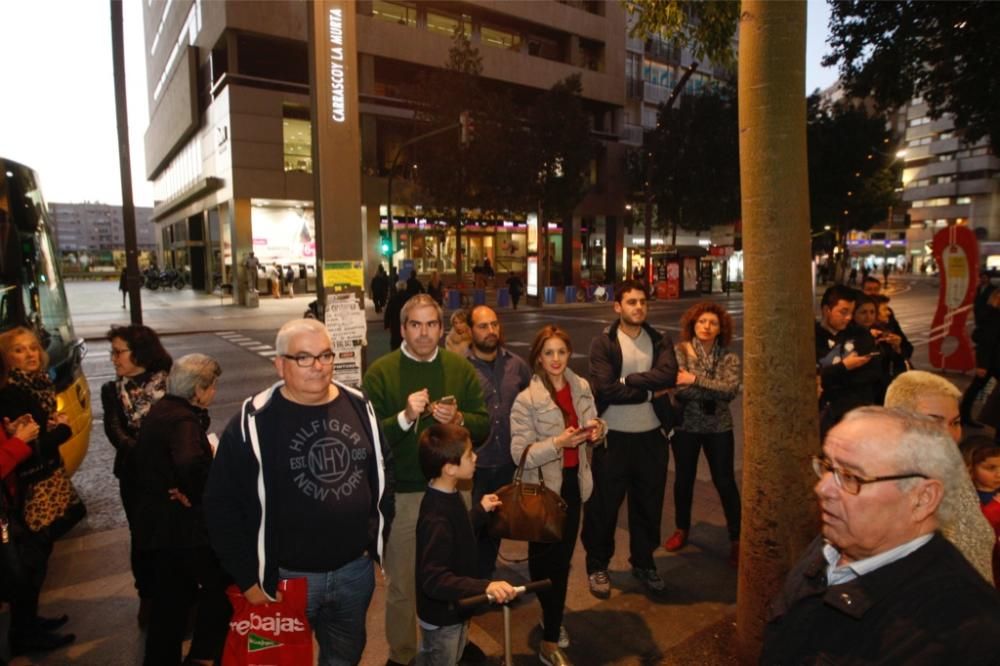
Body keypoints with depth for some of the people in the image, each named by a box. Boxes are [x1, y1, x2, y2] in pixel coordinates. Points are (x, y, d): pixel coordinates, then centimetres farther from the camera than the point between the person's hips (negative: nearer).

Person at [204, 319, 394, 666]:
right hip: (286, 575, -3)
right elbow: (222, 505, -11)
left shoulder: (358, 406, -2)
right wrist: (248, 579, -10)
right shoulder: (255, 421, -15)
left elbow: (383, 470, 8)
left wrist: (378, 535, 5)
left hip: (355, 568, 4)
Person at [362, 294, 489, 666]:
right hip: (402, 494, -3)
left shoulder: (461, 368, 2)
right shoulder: (380, 372, -8)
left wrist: (458, 420, -18)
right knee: (402, 584, 12)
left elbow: (484, 426, 1)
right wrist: (405, 417, -27)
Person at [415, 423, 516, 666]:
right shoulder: (436, 517, -36)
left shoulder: (448, 496, -5)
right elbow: (434, 579, -39)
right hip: (442, 617, -8)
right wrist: (484, 586, -47)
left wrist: (481, 510, 13)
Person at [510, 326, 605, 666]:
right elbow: (520, 453, -20)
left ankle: (552, 617, 42)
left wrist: (598, 428, -12)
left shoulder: (581, 387, -2)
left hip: (573, 481, 5)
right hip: (543, 487, -5)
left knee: (564, 555, 18)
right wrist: (559, 442, -32)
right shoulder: (526, 399, -18)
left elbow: (593, 424, 11)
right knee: (546, 557, 5)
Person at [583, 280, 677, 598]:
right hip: (613, 437, -3)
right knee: (603, 504, 8)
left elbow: (669, 375, -15)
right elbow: (605, 389, -20)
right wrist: (649, 392, -14)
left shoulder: (660, 341, 4)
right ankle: (597, 566, 28)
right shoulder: (603, 343, -7)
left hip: (652, 436, 4)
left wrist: (627, 380, -19)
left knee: (649, 503, 16)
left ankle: (643, 562, 37)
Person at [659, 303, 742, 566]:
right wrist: (715, 388, -22)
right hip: (686, 426, 0)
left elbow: (731, 390, -20)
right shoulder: (680, 351, -8)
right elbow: (679, 389, -20)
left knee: (725, 482, 5)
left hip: (718, 428, 0)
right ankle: (682, 528, 36)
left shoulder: (728, 357, -4)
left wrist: (696, 379, -24)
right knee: (684, 479, 15)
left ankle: (736, 539, 22)